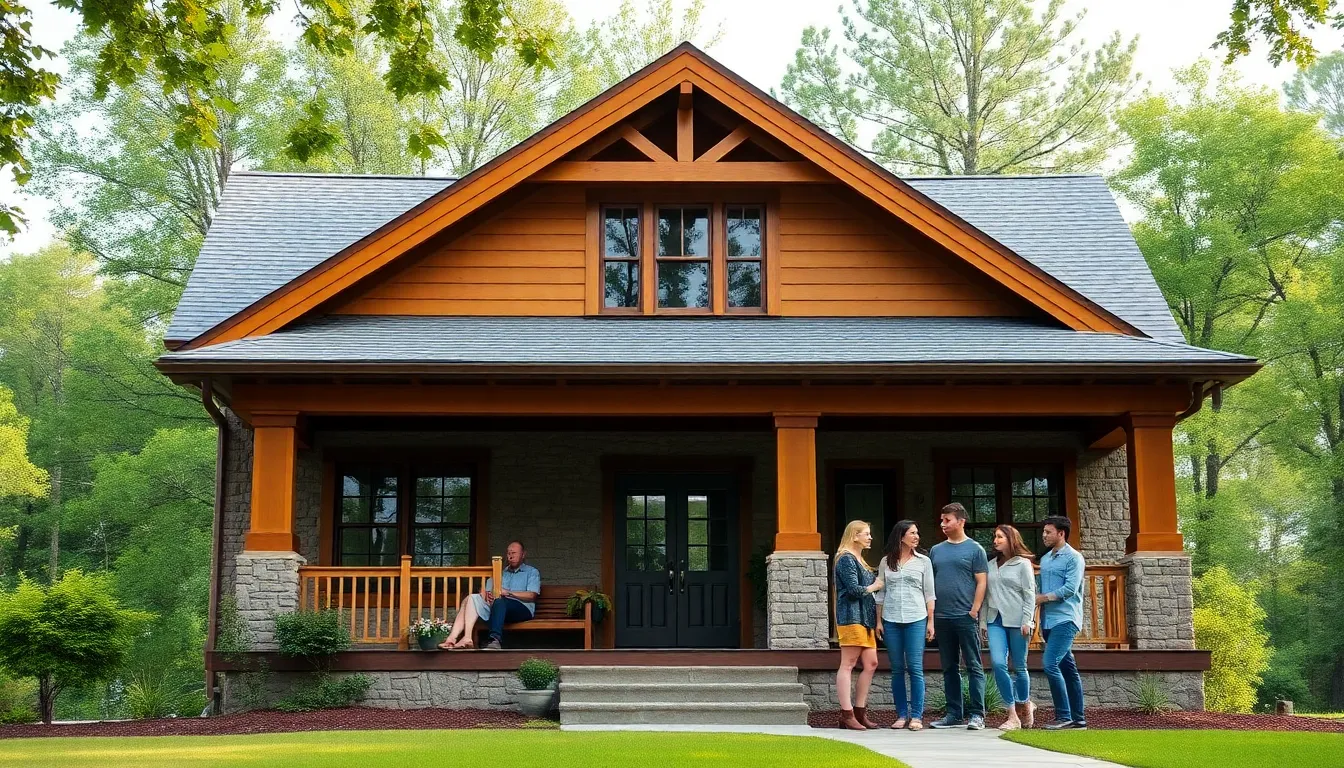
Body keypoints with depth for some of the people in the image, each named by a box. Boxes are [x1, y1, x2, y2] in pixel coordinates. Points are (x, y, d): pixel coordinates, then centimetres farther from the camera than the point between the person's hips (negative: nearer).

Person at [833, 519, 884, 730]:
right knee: (848, 664, -9)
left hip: (864, 618, 10)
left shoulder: (859, 560, 22)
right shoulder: (846, 559, -8)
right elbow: (854, 589, -16)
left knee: (871, 663, 6)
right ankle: (846, 715, -9)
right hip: (851, 616, -10)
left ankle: (859, 711, 10)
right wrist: (874, 587, -2)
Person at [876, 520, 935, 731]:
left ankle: (916, 716, 0)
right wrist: (878, 620, 5)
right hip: (891, 621, 2)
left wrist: (930, 621, 0)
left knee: (915, 668, -5)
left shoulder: (923, 561, 6)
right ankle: (901, 715, 11)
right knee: (897, 670, 5)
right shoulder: (886, 561, 9)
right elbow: (880, 592, 11)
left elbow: (929, 594, 6)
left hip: (916, 620, -2)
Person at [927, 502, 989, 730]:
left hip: (966, 617, -5)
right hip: (942, 617, 5)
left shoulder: (974, 549, 1)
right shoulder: (936, 550, 14)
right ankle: (954, 714, 15)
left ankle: (977, 714, -1)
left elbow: (981, 582, -4)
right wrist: (930, 614, 7)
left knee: (974, 666, -3)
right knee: (949, 668, 9)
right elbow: (929, 584, 15)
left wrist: (974, 610, -12)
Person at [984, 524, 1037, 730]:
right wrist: (983, 621, 12)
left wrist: (1027, 621, -11)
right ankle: (1012, 716, -7)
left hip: (1016, 620, -4)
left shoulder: (1023, 564, 1)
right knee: (998, 663, -12)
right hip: (996, 620, 4)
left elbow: (1029, 594, -3)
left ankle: (1025, 706, 27)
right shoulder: (991, 565, 15)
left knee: (1019, 667, 3)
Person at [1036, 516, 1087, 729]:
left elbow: (1070, 588, -15)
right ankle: (1078, 719, 14)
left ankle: (1064, 716, -14)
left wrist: (1044, 597, -11)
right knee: (1068, 669, 10)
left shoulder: (1073, 558, -5)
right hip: (1048, 621, 8)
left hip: (1065, 619, -8)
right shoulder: (1045, 560, 19)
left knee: (1050, 664, -19)